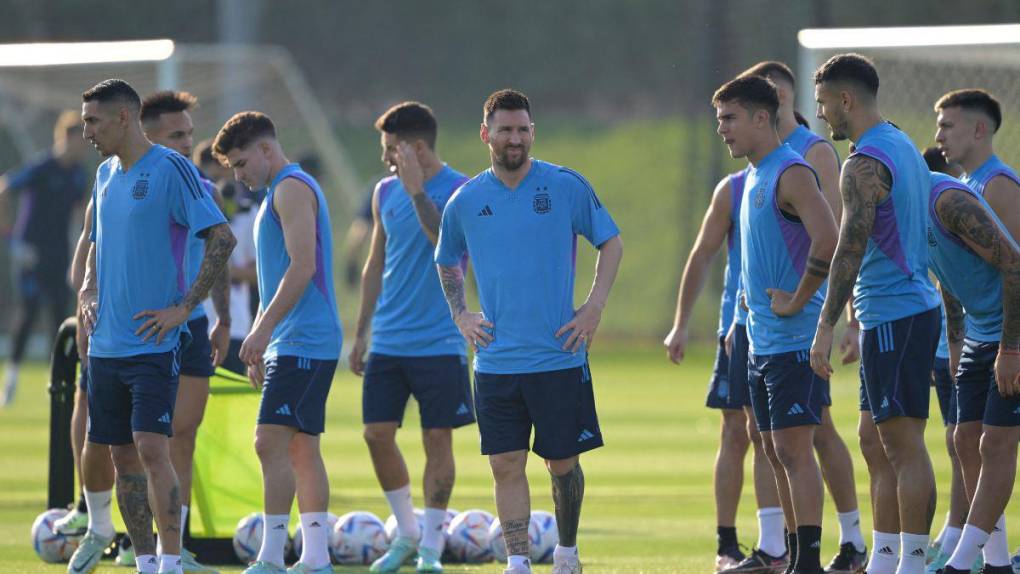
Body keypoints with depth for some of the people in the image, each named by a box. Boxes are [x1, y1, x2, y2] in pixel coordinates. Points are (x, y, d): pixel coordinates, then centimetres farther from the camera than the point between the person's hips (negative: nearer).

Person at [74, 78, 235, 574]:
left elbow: (222, 238, -13)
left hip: (153, 343, -8)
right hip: (106, 344, 8)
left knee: (152, 449, -14)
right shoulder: (106, 175, 14)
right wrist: (87, 293, 9)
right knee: (122, 456, 8)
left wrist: (184, 307, -15)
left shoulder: (170, 169, -10)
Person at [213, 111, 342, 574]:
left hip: (302, 343, -10)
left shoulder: (292, 188, -11)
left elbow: (302, 267, -20)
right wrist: (260, 339, 24)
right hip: (291, 342, 10)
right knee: (301, 447, 9)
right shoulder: (280, 192, 21)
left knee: (271, 442, -14)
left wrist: (263, 328, -20)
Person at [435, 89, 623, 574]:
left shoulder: (566, 186, -3)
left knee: (562, 462, 6)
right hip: (496, 362, 2)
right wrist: (461, 316, 8)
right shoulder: (465, 201, 4)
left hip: (559, 356, -2)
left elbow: (611, 242, 7)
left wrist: (594, 307, -3)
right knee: (506, 465, -2)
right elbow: (447, 262, 21)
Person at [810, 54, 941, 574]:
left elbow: (851, 249, -22)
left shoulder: (865, 165, -15)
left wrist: (825, 327, -23)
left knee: (904, 444, -8)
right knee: (875, 440, 13)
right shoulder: (904, 148, 16)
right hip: (915, 308, 10)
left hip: (893, 316, -10)